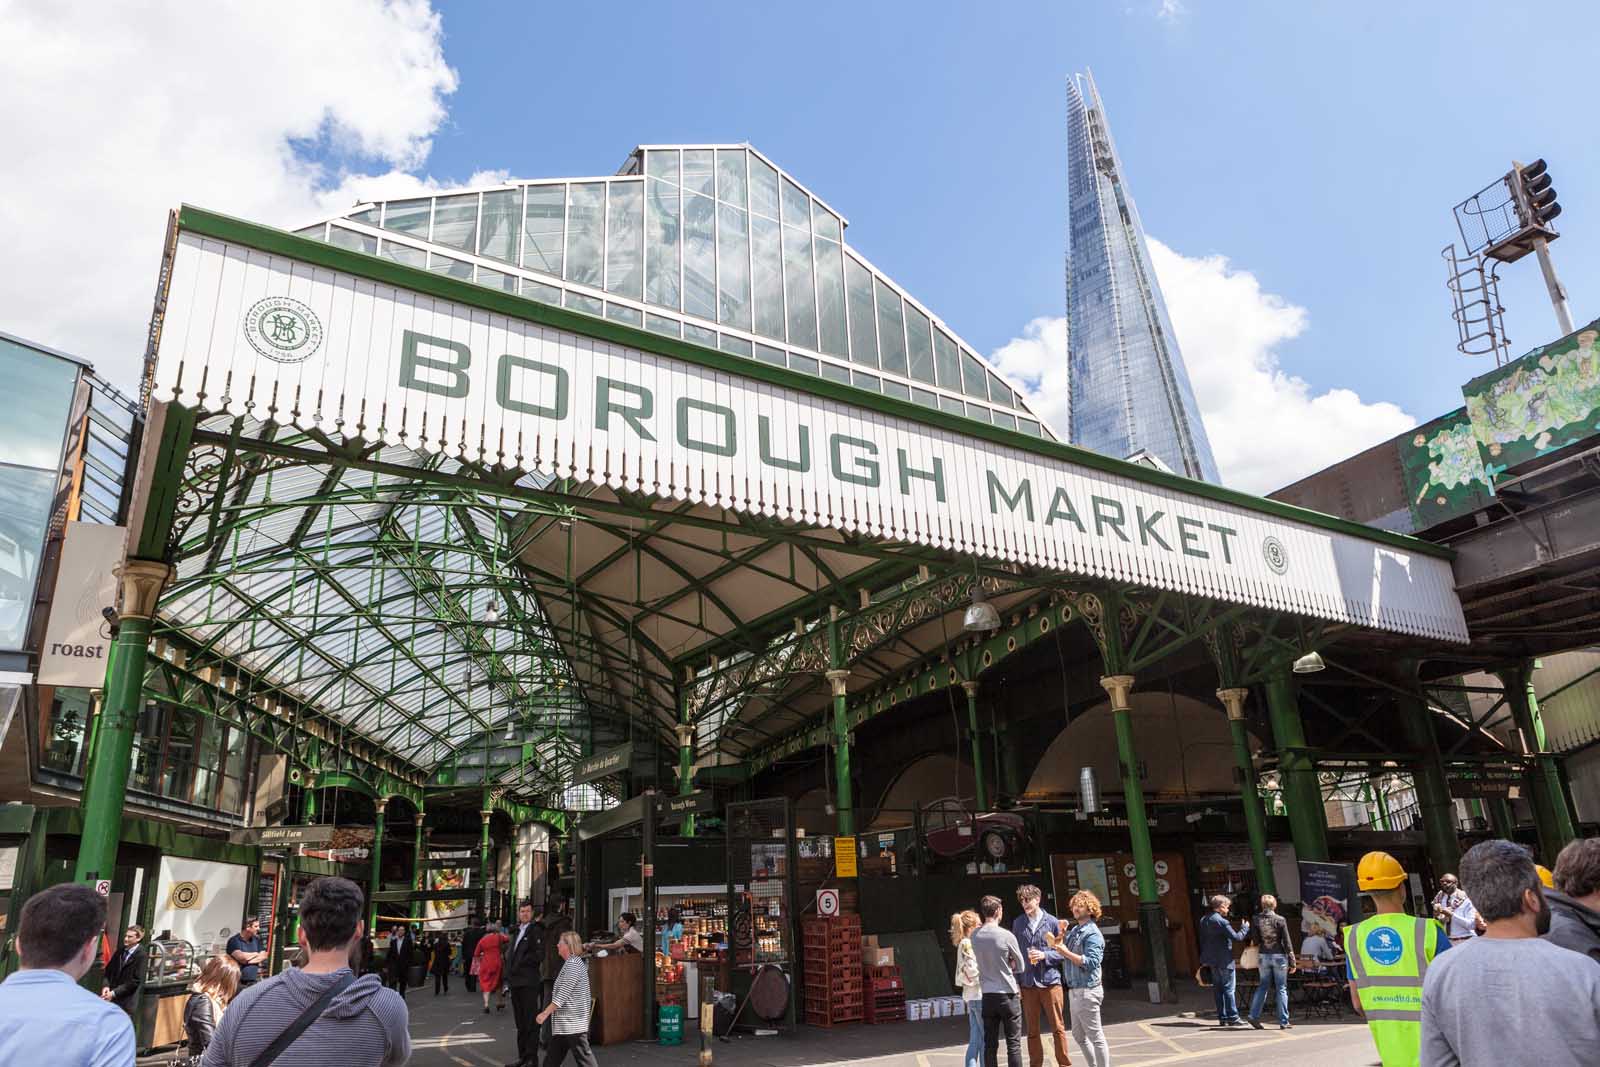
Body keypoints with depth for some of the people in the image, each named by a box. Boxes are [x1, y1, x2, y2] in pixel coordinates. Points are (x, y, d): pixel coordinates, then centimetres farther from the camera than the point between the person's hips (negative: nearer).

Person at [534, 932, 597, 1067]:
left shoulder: (573, 965, -17)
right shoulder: (570, 963, 14)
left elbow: (562, 995, -20)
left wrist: (545, 1013, -17)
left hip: (574, 1023, -10)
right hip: (563, 1024, 10)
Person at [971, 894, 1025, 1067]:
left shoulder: (975, 936, -1)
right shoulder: (1006, 936, -14)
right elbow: (1020, 966, -1)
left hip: (987, 995, 4)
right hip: (1007, 994, -4)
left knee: (990, 1044, 9)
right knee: (1013, 1044, 3)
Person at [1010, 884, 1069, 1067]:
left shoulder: (1052, 922, -2)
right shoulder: (1018, 923, 4)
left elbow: (1061, 951, 3)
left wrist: (1045, 955, -15)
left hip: (1050, 981, -2)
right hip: (1027, 983, 2)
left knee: (1058, 1027, 4)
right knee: (1032, 1030, 9)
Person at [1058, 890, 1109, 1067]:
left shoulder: (1092, 934, -14)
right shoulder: (1074, 930, 13)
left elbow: (1091, 962, -23)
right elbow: (1063, 947, 12)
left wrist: (1066, 952, -26)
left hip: (1086, 991, -9)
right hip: (1074, 990, 9)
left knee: (1095, 1036, -1)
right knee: (1079, 1035, 18)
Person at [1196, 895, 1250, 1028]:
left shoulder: (1204, 921, 9)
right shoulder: (1222, 922, -18)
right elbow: (1236, 937, -19)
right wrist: (1245, 927, -2)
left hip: (1211, 960, 8)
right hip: (1224, 960, -8)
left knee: (1218, 989, 11)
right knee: (1228, 989, -1)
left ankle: (1222, 1018, 15)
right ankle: (1233, 1017, 1)